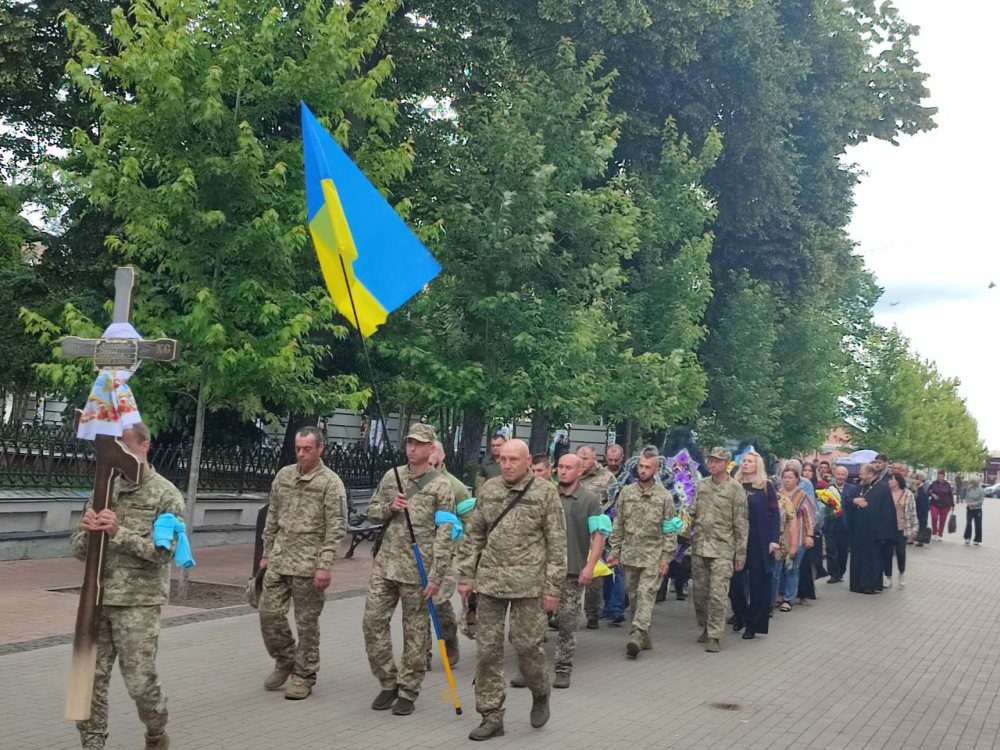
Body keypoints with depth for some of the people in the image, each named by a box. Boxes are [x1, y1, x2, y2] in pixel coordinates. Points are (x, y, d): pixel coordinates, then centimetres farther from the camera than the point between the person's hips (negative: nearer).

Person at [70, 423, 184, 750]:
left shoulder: (166, 495, -5)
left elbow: (165, 550, -14)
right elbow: (78, 549, 9)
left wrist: (119, 532, -21)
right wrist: (88, 532, -14)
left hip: (138, 603, -4)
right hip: (96, 600, 4)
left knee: (140, 681, 1)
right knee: (90, 678, 4)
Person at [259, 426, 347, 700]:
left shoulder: (330, 482, -8)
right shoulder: (283, 475, 9)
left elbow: (336, 528, -12)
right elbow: (272, 517, 16)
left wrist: (325, 565, -18)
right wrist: (266, 553, 14)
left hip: (308, 564, -5)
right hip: (279, 560, 5)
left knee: (307, 622, 3)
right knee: (269, 612, 5)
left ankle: (304, 676, 17)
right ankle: (285, 660, 27)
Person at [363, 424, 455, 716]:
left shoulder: (441, 486, -5)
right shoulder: (391, 477, 9)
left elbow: (444, 535, -8)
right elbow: (372, 512, 16)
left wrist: (436, 576, -14)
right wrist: (389, 507, -6)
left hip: (417, 569, -4)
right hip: (385, 563, 5)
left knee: (415, 632, 4)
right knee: (373, 622, 4)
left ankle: (407, 691, 17)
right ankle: (388, 683, 20)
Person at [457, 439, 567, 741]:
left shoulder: (545, 492, -4)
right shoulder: (488, 489, 7)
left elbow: (557, 543, -4)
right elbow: (473, 535, 11)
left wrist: (553, 587, -7)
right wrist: (466, 576, 7)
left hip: (528, 583, -3)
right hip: (490, 581, 4)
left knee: (527, 645, 1)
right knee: (487, 649, 5)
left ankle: (540, 694, 31)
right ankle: (491, 716, 16)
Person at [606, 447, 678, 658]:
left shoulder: (664, 496, -2)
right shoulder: (626, 493, 6)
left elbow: (670, 530, -2)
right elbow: (618, 524, 9)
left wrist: (666, 557, -7)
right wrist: (614, 550, 5)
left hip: (653, 555, -4)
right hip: (629, 554, 4)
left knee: (646, 594, -12)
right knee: (633, 597, 8)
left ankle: (637, 634, -18)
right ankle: (644, 637, 18)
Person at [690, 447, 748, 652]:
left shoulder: (735, 488, -4)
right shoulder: (701, 485, 10)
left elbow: (741, 523, -4)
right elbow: (693, 513, 16)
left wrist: (741, 553, -5)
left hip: (722, 549, -5)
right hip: (699, 547, 5)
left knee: (718, 595, -8)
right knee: (700, 593, 11)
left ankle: (714, 637, -1)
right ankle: (705, 628, 28)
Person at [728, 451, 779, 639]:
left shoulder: (766, 487, 0)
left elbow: (775, 514, -2)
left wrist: (774, 540, -11)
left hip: (759, 542, -2)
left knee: (758, 583, 1)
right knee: (735, 580, 2)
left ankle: (753, 624, 11)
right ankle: (740, 615, 25)